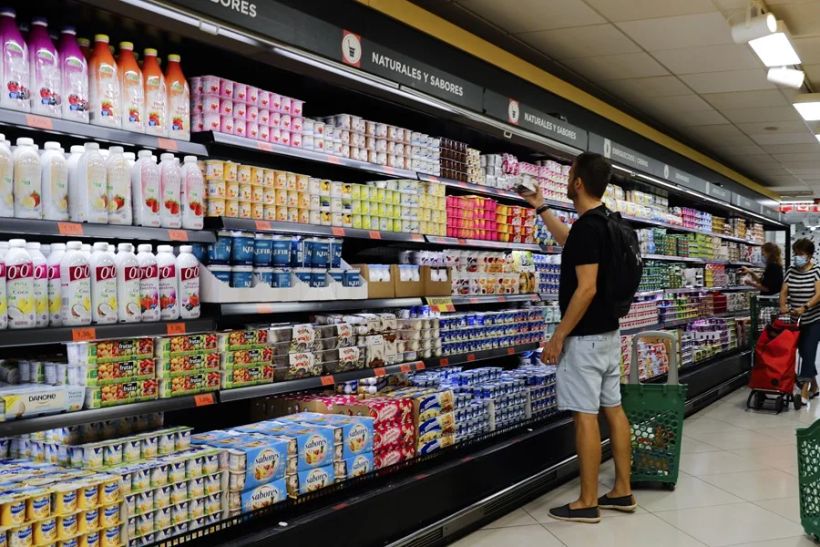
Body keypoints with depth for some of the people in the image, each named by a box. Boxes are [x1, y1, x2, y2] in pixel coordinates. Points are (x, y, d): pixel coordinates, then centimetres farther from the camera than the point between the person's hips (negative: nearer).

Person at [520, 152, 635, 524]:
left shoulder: (587, 226, -19)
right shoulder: (604, 223, 11)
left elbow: (586, 289, -24)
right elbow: (568, 241, 33)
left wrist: (558, 336, -19)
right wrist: (539, 207, 39)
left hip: (585, 336, -10)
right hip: (607, 331, 10)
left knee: (585, 416, -4)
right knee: (612, 409, 12)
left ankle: (587, 503, 4)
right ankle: (622, 491, 21)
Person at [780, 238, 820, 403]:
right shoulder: (791, 272, 5)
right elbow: (784, 292, 2)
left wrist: (805, 307, -34)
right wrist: (783, 306, -18)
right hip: (797, 320, 5)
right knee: (803, 352, 11)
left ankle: (804, 391, -14)